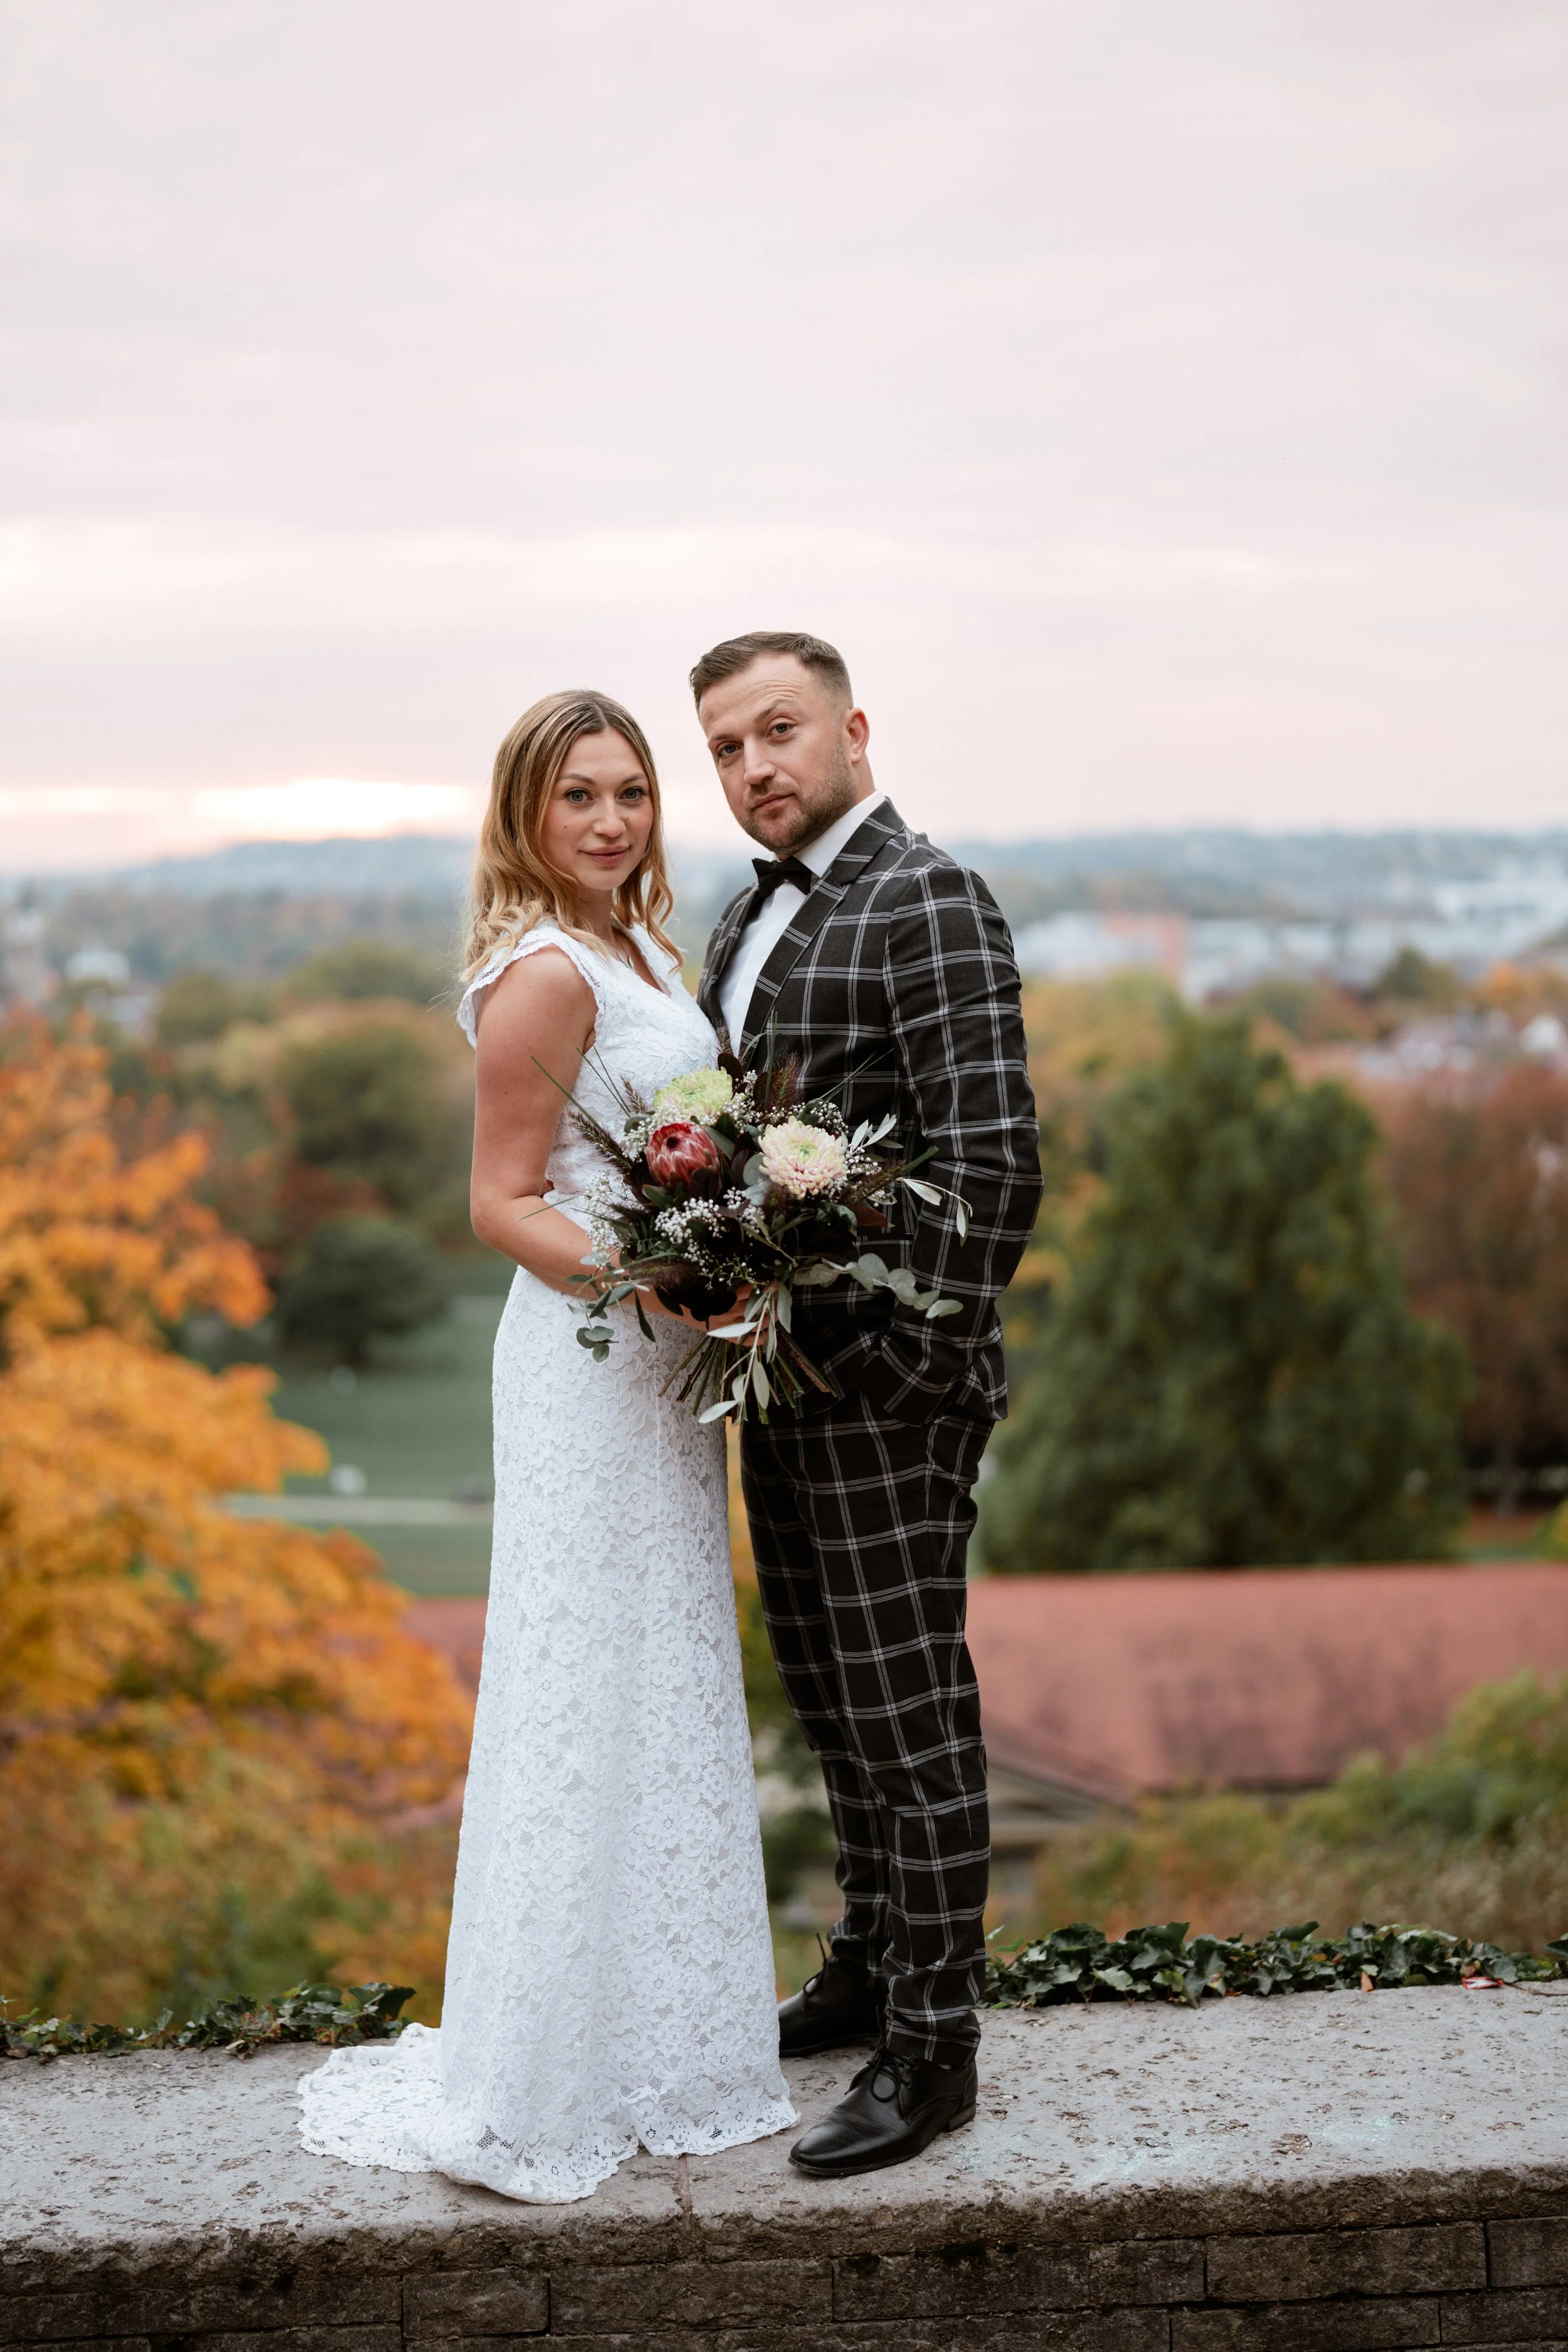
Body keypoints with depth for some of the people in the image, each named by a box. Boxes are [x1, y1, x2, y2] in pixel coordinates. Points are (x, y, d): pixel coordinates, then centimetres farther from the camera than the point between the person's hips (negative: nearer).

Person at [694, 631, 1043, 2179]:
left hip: (883, 1391, -9)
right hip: (781, 1375, 9)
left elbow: (993, 1160, -20)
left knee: (910, 1715, 1)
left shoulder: (928, 906, -14)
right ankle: (870, 1966, 35)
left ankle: (931, 2048, 12)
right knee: (832, 1702, 19)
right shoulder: (751, 918, 14)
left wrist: (913, 1365, -20)